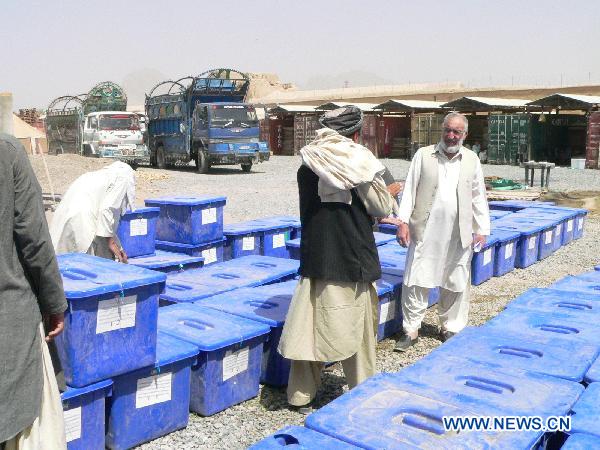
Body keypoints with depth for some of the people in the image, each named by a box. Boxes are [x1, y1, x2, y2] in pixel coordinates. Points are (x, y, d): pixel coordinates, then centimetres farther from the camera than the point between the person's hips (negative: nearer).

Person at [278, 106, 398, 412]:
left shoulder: (307, 168, 2)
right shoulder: (361, 163, -10)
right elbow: (381, 208, -4)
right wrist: (389, 195, 18)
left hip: (316, 258, 3)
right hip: (353, 260, -3)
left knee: (311, 325, 10)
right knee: (358, 327, 11)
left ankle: (301, 396, 18)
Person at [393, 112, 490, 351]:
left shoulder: (472, 160, 8)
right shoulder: (423, 155, 2)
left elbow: (478, 196, 11)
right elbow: (410, 190, 1)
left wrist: (482, 229, 7)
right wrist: (403, 222, -6)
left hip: (459, 234, 2)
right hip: (425, 231, -2)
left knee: (455, 284, 9)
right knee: (416, 281, 0)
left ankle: (450, 327, 25)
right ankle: (411, 330, 11)